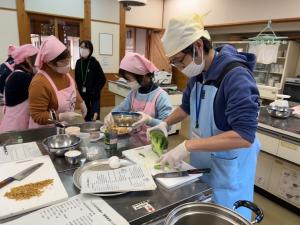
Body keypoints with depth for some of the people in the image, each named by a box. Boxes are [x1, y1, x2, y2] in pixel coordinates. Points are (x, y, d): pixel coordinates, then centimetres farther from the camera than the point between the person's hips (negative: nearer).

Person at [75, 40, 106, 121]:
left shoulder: (94, 62, -11)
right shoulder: (78, 62, 3)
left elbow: (102, 79, -11)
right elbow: (77, 78, 11)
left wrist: (95, 91, -13)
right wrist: (80, 89, 2)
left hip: (94, 94, -5)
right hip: (83, 93, 5)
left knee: (95, 115, -5)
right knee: (86, 115, 14)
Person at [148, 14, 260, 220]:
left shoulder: (236, 76, -25)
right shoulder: (197, 73, 0)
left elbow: (244, 136, -32)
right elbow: (186, 107, 16)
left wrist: (188, 146, -34)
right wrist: (165, 123, 2)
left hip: (228, 167, -7)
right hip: (201, 160, 7)